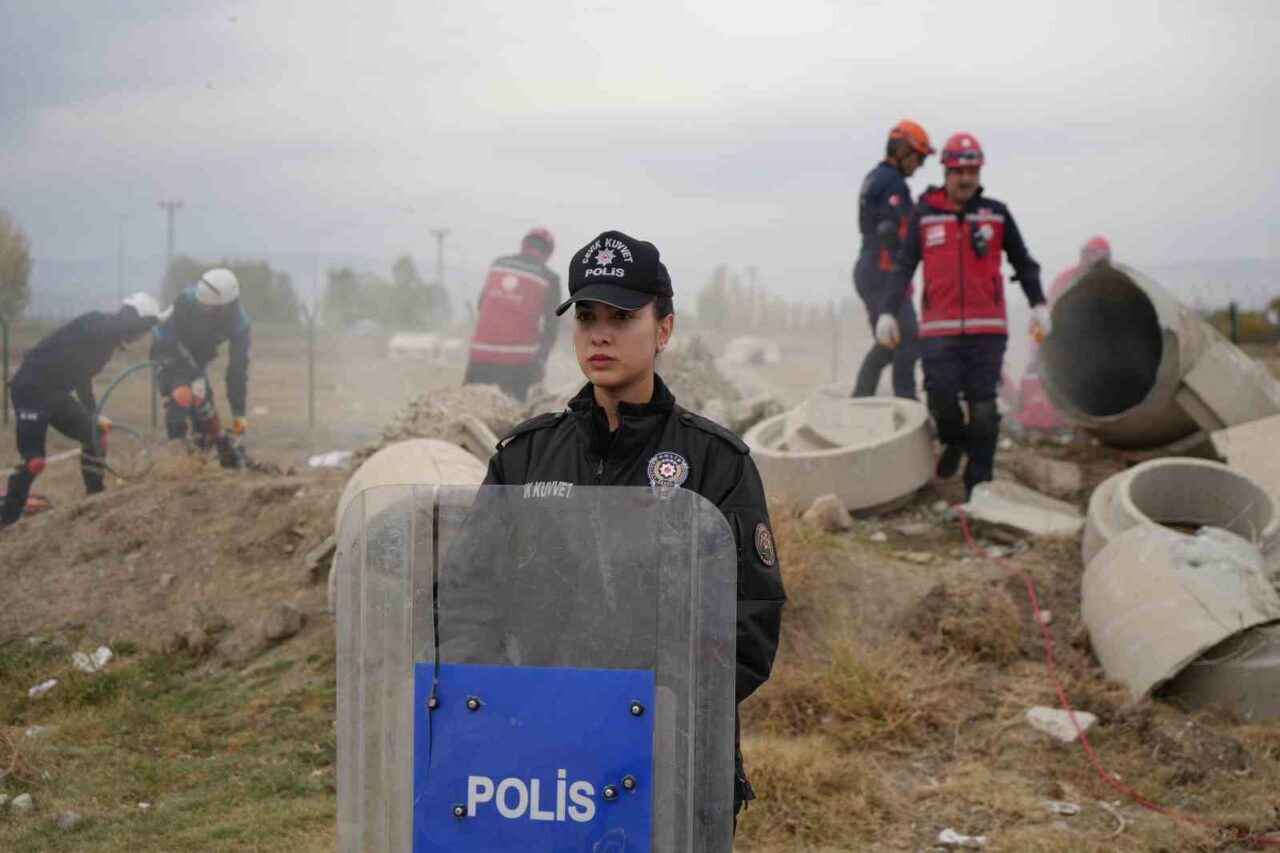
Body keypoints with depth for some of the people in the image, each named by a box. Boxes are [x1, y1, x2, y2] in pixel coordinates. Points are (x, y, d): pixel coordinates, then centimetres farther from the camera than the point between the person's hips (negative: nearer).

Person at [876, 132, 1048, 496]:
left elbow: (1023, 263, 15)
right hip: (939, 329, 0)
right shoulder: (924, 214, 6)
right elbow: (904, 267, 7)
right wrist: (888, 312, -2)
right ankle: (954, 442, 28)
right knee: (942, 399, -6)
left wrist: (1039, 304, 4)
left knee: (983, 408, -3)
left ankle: (978, 485, 5)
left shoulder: (996, 214, 7)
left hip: (987, 328, 0)